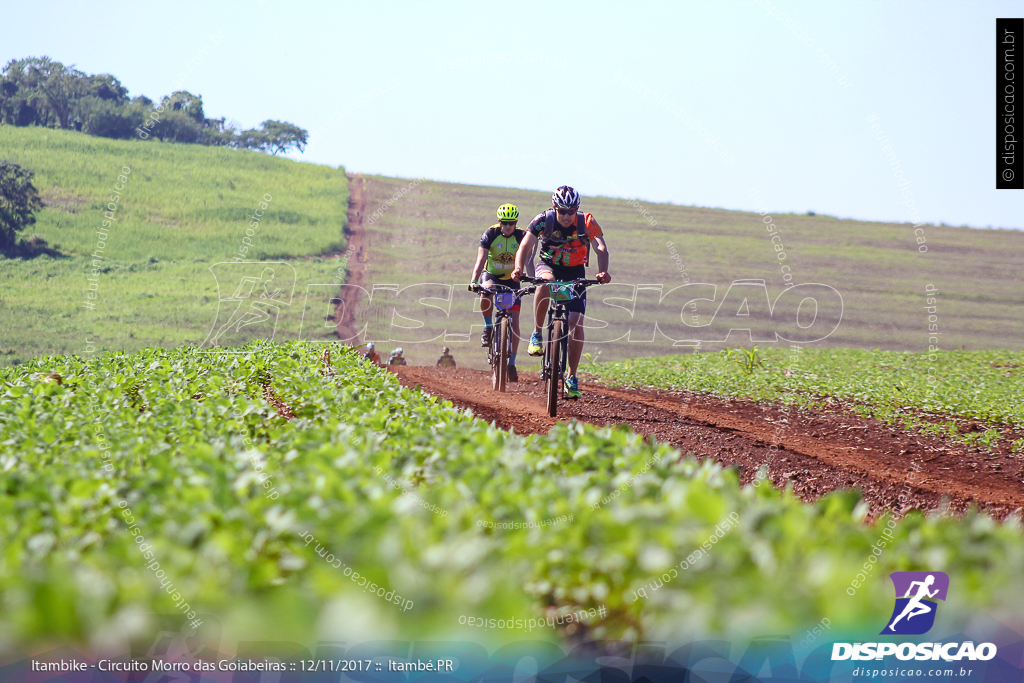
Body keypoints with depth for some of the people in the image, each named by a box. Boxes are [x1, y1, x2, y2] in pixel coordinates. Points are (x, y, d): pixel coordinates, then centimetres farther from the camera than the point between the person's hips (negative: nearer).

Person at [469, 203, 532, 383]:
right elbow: (480, 260, -26)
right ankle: (488, 327, -13)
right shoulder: (490, 235, -18)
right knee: (486, 293, -38)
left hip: (511, 280, 1)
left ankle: (511, 363, 2)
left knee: (514, 321, -8)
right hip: (491, 275, -1)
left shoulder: (521, 237, -15)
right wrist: (473, 281, -41)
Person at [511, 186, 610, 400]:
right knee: (546, 282, -39)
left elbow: (601, 249, -30)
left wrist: (602, 271, -50)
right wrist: (519, 268, -48)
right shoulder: (543, 221, -21)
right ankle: (537, 333, -22)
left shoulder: (586, 222, -20)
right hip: (549, 266, -1)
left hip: (575, 272, 1)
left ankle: (572, 378, 0)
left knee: (576, 322, -12)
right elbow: (525, 246, -28)